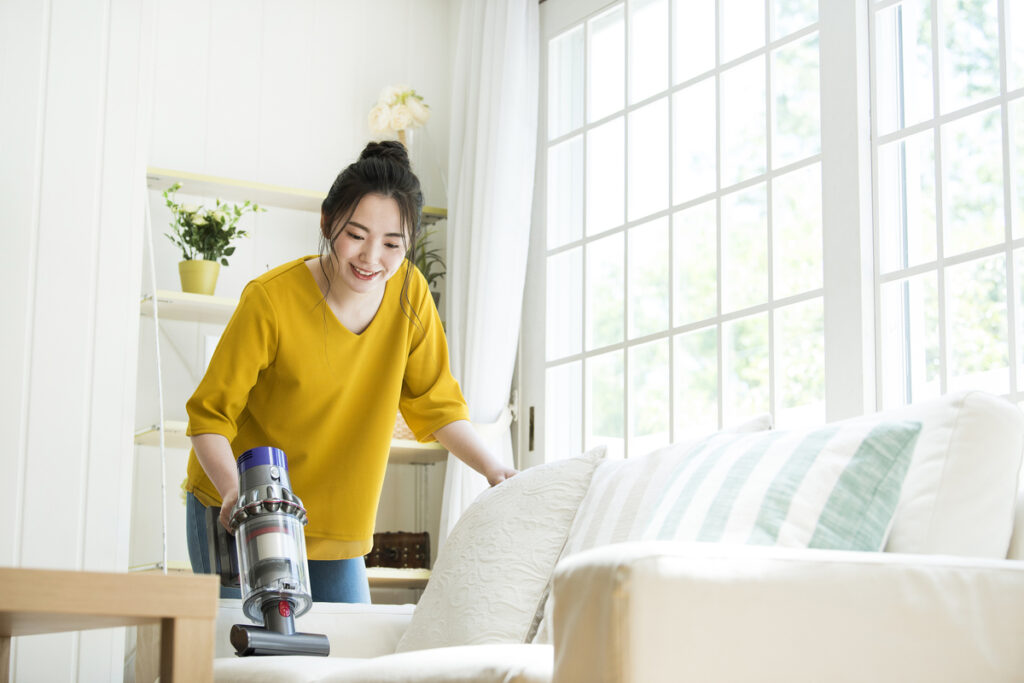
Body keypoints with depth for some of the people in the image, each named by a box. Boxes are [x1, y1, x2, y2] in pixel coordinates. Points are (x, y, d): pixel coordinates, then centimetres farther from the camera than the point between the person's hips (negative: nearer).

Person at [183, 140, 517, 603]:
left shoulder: (409, 293, -8)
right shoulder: (270, 300, -21)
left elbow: (434, 401, 2)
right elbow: (210, 416, -16)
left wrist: (494, 471, -11)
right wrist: (235, 491, -32)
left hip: (336, 530, 4)